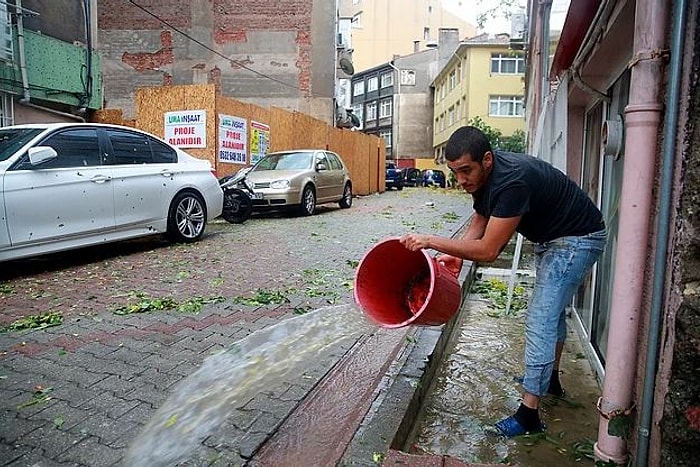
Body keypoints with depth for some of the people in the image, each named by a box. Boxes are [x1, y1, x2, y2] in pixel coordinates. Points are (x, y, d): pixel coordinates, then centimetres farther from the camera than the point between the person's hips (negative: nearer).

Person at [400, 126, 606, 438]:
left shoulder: (512, 181, -37)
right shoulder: (483, 177, -8)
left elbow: (488, 250, -37)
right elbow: (479, 223, 1)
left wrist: (431, 241, -34)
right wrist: (456, 255, -16)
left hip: (577, 239, -10)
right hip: (549, 238, 10)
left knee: (540, 320, -13)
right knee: (552, 310, 23)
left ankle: (529, 414, -3)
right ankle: (550, 378, 43)